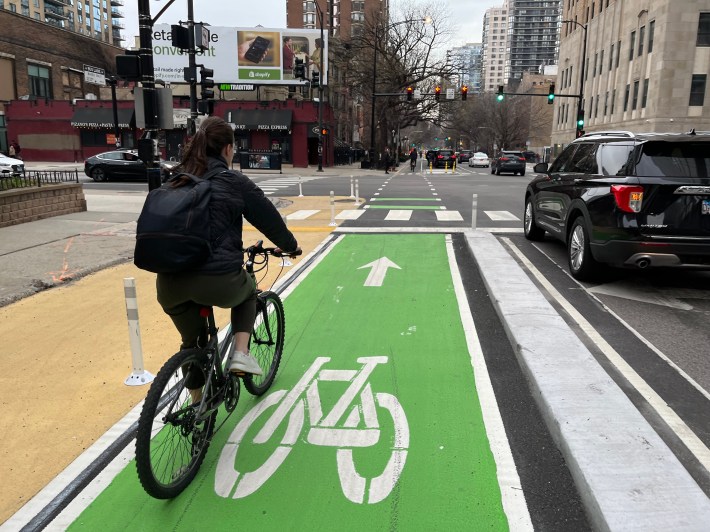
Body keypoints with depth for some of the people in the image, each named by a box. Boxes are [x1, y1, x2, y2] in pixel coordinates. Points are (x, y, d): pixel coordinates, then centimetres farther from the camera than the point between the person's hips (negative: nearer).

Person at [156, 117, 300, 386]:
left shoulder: (175, 180, 14)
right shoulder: (234, 182, -1)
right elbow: (269, 219, 7)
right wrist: (290, 245, 26)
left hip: (169, 284, 5)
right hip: (218, 280, -4)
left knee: (191, 343, 26)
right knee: (248, 290, 30)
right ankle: (241, 353, 16)